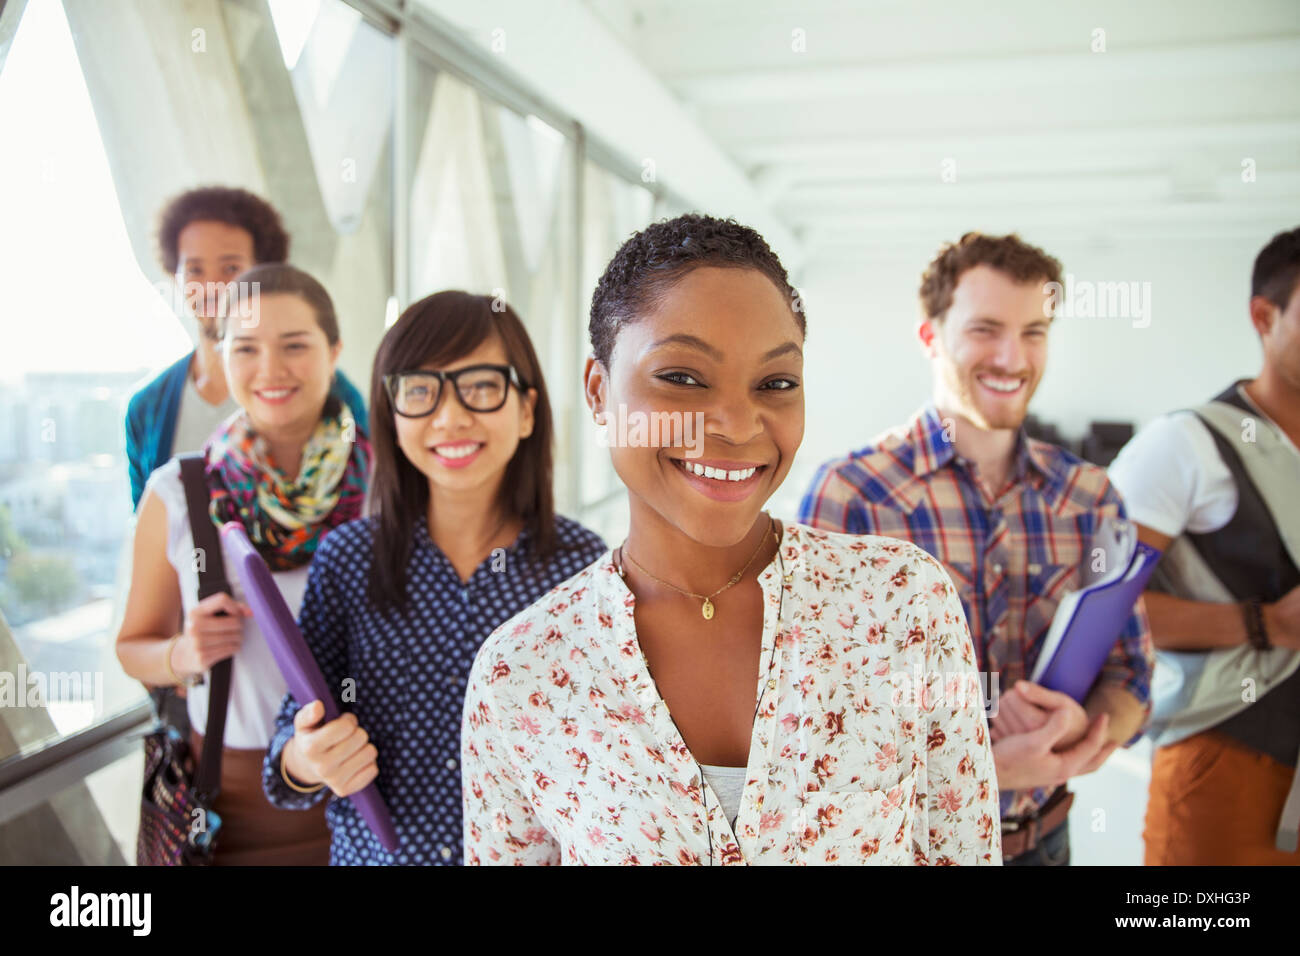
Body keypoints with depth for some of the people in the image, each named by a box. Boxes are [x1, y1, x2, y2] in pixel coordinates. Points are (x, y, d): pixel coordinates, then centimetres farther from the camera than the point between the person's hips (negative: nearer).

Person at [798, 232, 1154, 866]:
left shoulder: (1091, 497, -3)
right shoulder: (847, 497, -17)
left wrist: (1082, 729, -20)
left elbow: (1128, 678, 2)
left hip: (1045, 836, 4)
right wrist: (985, 768, -29)